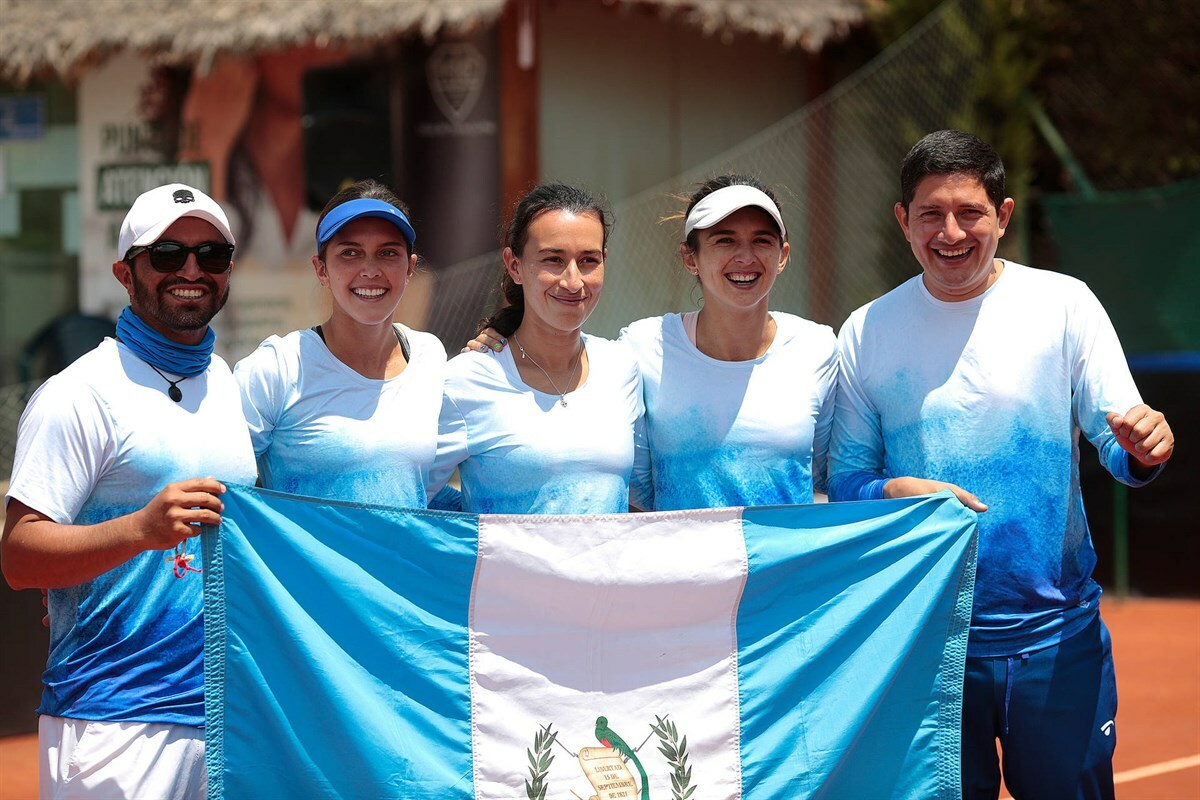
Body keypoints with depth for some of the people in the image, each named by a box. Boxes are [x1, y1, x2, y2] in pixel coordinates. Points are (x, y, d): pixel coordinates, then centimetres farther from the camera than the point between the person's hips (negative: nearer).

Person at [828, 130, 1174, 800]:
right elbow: (844, 477, 6)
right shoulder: (866, 334, 3)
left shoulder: (1065, 304, -1)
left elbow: (1121, 454, -2)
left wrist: (1143, 448, -25)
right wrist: (896, 492, -15)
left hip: (1056, 638, -1)